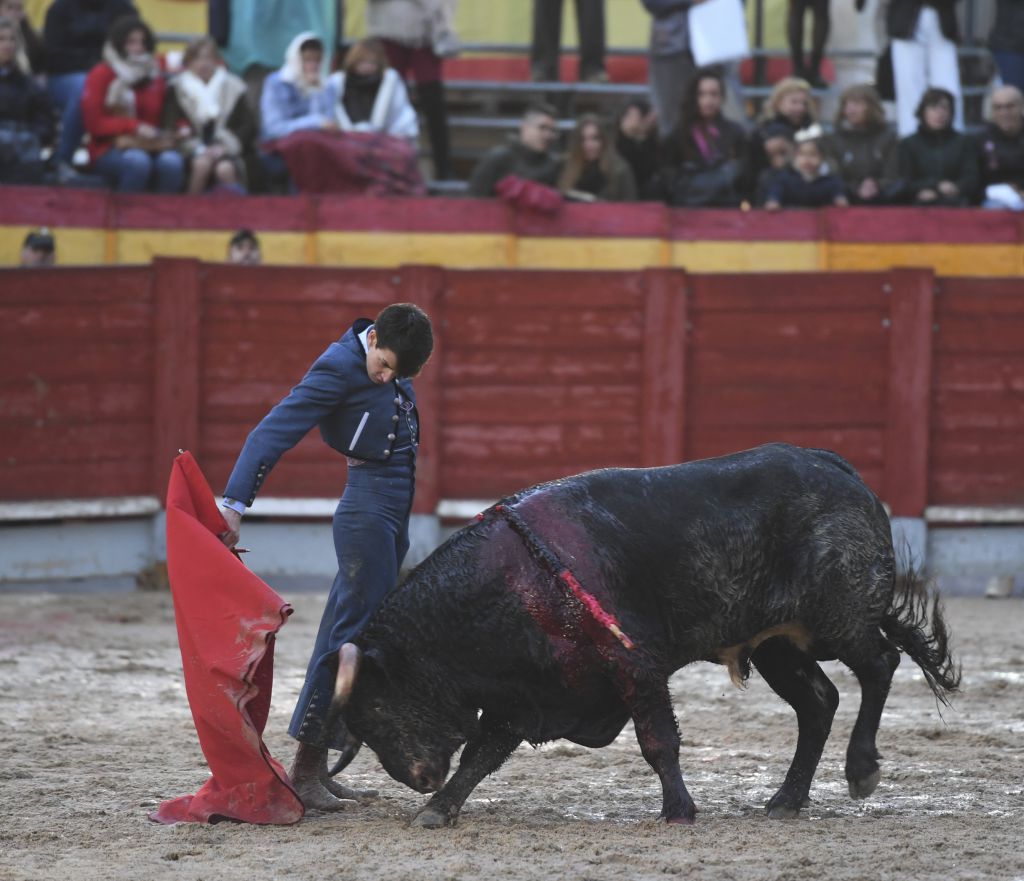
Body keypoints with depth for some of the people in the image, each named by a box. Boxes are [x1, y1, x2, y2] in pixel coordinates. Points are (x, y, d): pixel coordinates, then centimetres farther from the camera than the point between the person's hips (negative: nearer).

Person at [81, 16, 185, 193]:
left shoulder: (154, 77, 14)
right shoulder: (100, 75, 2)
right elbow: (95, 123, -5)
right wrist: (134, 126, -15)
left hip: (151, 148, 3)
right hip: (109, 149, -3)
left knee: (171, 161, -31)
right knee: (137, 162, -37)